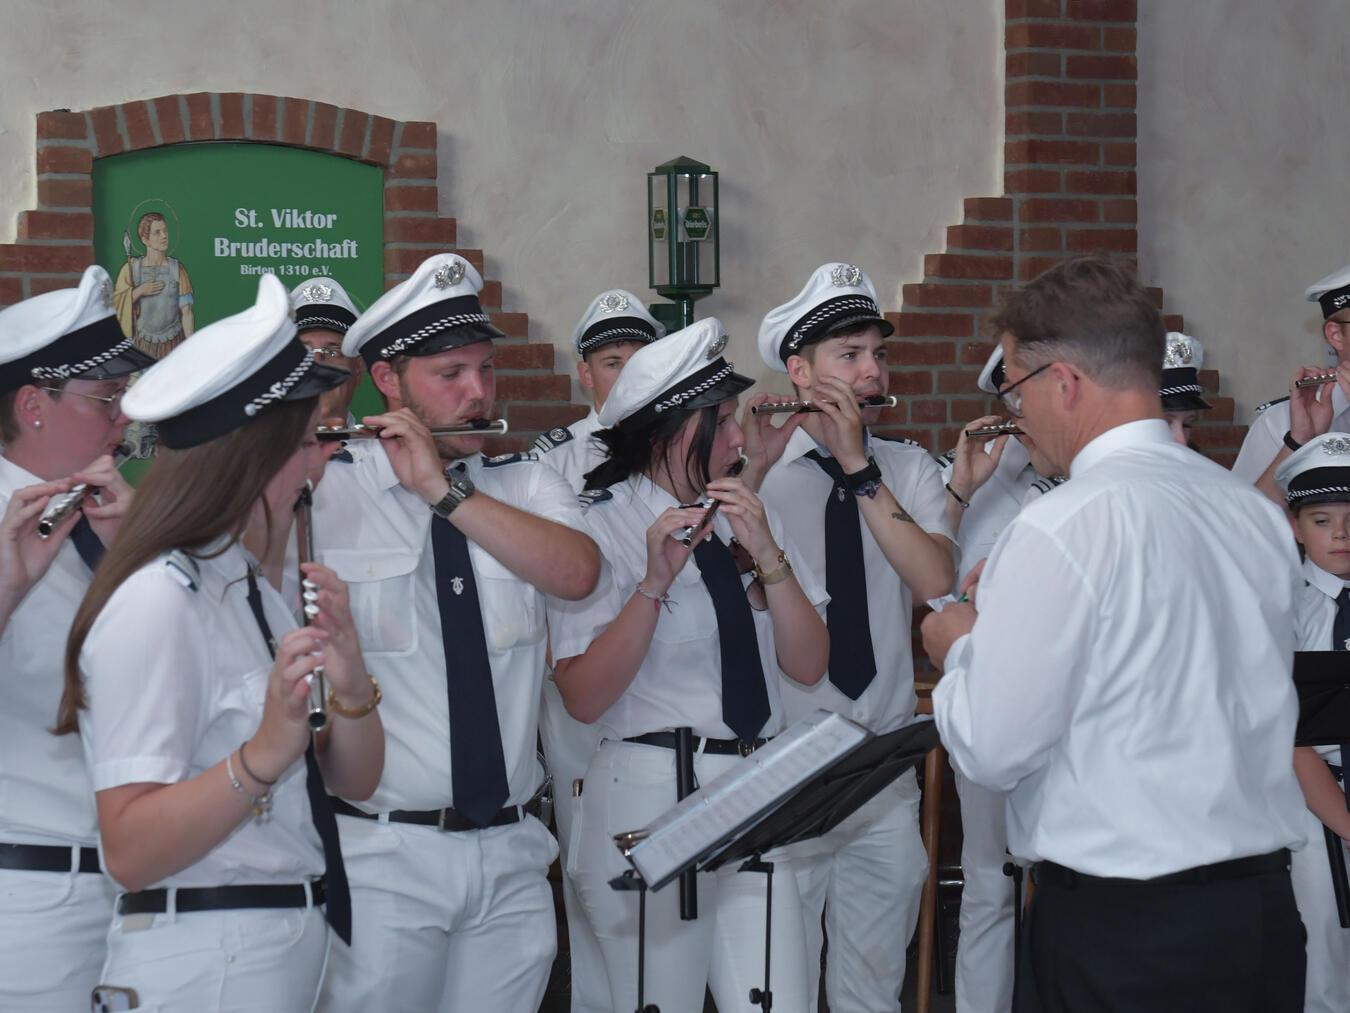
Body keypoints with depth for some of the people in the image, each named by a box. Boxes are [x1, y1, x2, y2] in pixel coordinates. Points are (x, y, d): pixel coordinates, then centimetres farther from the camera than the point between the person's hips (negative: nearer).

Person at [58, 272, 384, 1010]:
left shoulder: (249, 589, 10)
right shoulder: (155, 604, -17)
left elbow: (355, 780, 7)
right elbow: (131, 852, -21)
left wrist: (351, 686, -12)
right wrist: (262, 755, -33)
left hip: (288, 944, 8)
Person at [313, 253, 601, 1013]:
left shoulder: (530, 485, 8)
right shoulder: (321, 498, -2)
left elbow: (577, 573, -13)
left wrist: (444, 490, -19)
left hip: (512, 853, 3)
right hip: (382, 855, -3)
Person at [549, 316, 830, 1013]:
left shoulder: (747, 516, 10)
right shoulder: (601, 529, -6)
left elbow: (809, 666, 3)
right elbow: (583, 698, -14)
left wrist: (768, 556, -10)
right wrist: (655, 581, -22)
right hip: (648, 797, -4)